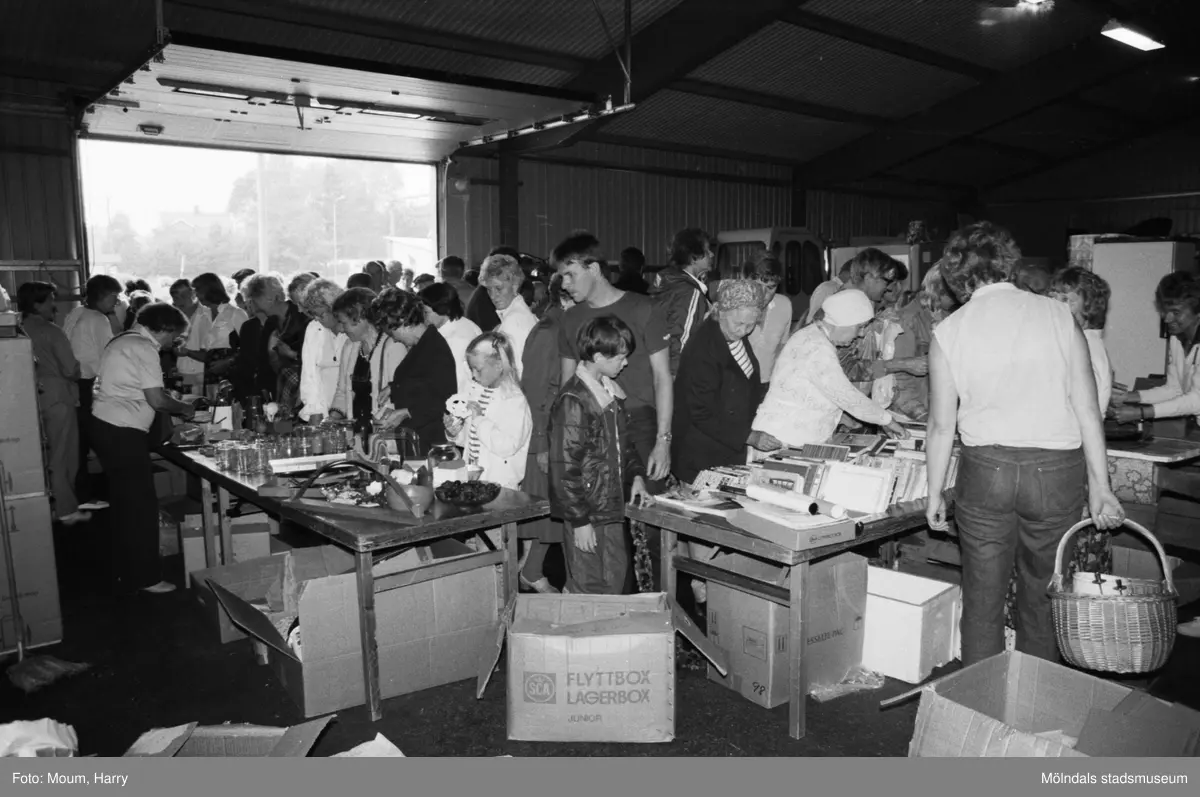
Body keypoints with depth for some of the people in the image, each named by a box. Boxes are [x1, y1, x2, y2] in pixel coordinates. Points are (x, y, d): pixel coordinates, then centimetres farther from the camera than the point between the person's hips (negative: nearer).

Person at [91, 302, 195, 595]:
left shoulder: (123, 342, 17)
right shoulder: (144, 348, -14)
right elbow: (156, 399, -18)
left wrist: (175, 407, 15)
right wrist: (183, 408, 0)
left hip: (105, 426, 10)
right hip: (123, 433, -10)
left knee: (125, 502, 18)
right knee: (142, 505, -3)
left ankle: (125, 571, 28)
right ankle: (144, 578, 4)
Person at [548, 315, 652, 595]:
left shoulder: (610, 391, 8)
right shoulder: (573, 401, -20)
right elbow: (565, 467, -20)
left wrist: (636, 475, 7)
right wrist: (579, 521, -18)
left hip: (612, 508, 9)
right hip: (587, 514, -9)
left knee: (617, 581, 18)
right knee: (592, 591, 2)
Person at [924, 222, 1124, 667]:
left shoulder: (949, 331, -2)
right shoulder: (1058, 316, -1)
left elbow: (942, 426, 0)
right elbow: (1087, 410, -3)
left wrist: (935, 493, 9)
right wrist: (1100, 488, 2)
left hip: (985, 469, -1)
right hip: (1057, 470, 1)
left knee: (982, 600, 11)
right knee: (1041, 597, 16)